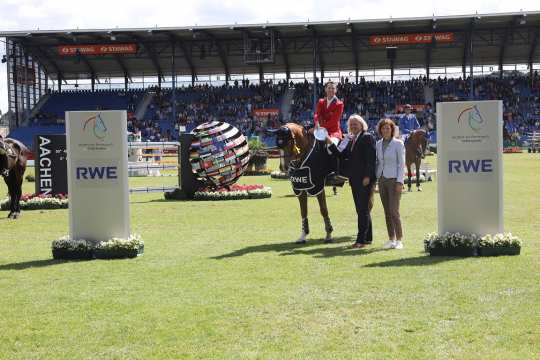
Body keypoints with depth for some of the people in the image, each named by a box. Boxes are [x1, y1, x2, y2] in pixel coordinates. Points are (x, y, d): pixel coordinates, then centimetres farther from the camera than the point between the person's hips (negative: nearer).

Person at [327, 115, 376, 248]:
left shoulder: (367, 137, -7)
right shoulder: (350, 140, 17)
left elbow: (371, 158, -14)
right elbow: (342, 155, 11)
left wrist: (367, 176, -20)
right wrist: (330, 143, 2)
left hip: (365, 179, -8)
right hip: (354, 179, 8)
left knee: (363, 209, -7)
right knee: (361, 209, 13)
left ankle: (361, 239, -6)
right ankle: (367, 238, 21)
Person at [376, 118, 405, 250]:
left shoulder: (398, 144, -4)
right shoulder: (378, 144, 10)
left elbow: (401, 163, -6)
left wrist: (399, 182, -13)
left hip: (394, 180, -5)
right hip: (382, 180, 5)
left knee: (394, 211, -12)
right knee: (387, 212, 6)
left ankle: (399, 240, -7)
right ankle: (391, 239, 11)